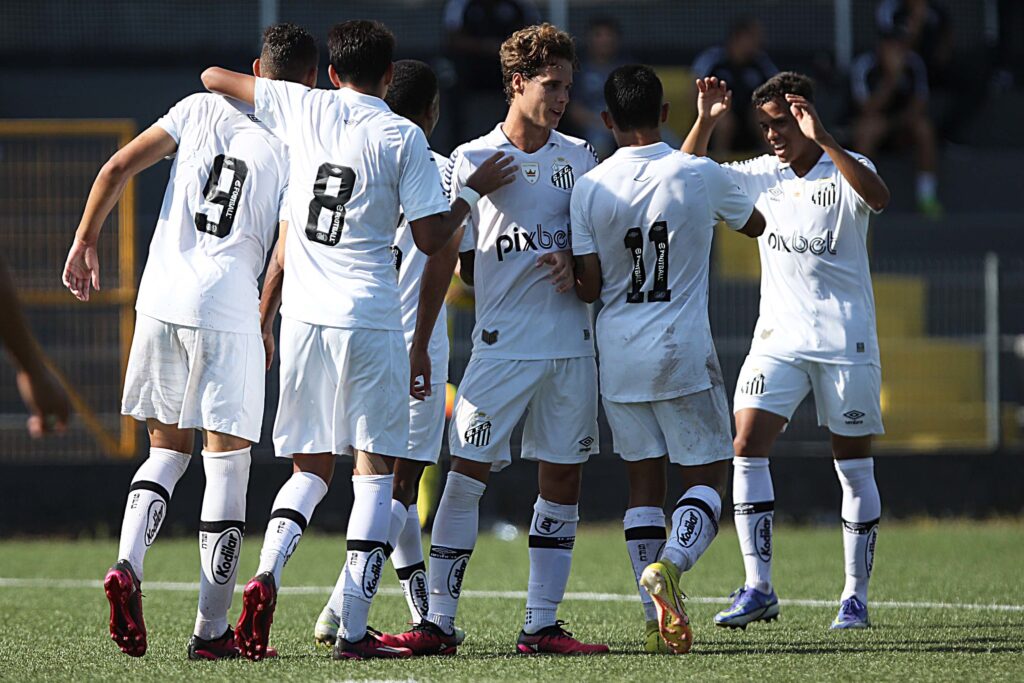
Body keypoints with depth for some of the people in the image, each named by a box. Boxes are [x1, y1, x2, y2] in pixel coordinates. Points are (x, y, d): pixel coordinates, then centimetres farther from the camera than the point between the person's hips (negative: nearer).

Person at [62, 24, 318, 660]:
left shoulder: (203, 109, 7)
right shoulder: (295, 149, -2)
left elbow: (118, 168, 5)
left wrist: (86, 242, 15)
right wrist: (264, 320, 7)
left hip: (160, 300, 4)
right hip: (227, 310, -4)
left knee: (167, 448, 19)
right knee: (227, 465, 3)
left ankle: (127, 565, -5)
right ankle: (212, 630, 4)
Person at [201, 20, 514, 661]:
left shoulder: (305, 108, 6)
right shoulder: (402, 137, -4)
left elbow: (215, 77, 18)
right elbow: (432, 237, -4)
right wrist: (475, 190, 12)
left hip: (303, 317, 3)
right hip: (368, 319, -3)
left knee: (311, 467, 15)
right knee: (374, 468, 3)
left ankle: (266, 574, -12)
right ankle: (354, 629, -5)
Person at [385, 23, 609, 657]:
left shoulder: (578, 155, 10)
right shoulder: (472, 160, 0)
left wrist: (573, 259, -5)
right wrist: (420, 344, 0)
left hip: (573, 343, 4)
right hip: (501, 344, -4)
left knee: (563, 480, 3)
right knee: (468, 474, -8)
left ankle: (542, 624, 8)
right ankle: (440, 622, -5)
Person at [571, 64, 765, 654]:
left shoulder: (589, 188, -3)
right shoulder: (702, 176, -5)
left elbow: (589, 286, -5)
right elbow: (755, 225, 16)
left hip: (617, 355, 2)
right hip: (683, 355, -2)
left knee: (645, 482, 10)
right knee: (709, 476, 6)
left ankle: (660, 618, 4)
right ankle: (670, 564, -22)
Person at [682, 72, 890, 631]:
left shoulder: (844, 171, -6)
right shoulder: (761, 176, 8)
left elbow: (877, 196, -28)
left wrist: (823, 142, -36)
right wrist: (705, 123, -7)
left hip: (846, 340, -3)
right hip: (778, 337, 3)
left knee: (854, 466, 2)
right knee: (747, 448, -12)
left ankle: (856, 595, 12)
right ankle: (758, 589, -11)